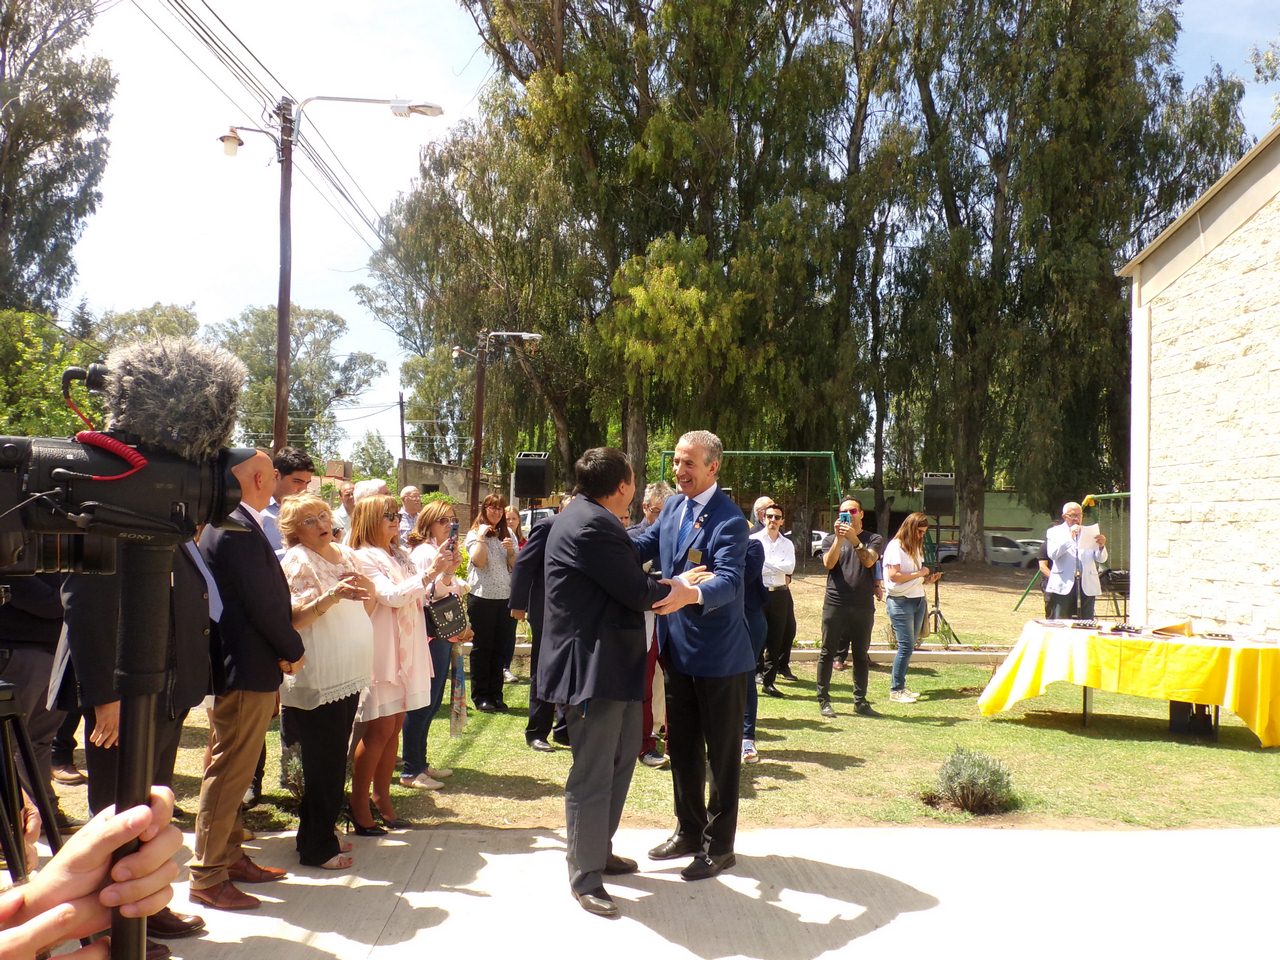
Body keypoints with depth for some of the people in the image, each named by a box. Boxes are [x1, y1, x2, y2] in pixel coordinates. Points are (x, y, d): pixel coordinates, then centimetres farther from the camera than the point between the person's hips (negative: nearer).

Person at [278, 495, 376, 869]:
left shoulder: (346, 555, 13)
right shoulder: (297, 561, -8)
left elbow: (367, 609, 17)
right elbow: (292, 618, -18)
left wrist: (366, 586, -3)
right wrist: (331, 596, -30)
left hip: (348, 676, 7)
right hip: (315, 680, -7)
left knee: (333, 762, 14)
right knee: (323, 765, -4)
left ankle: (321, 834, 26)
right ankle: (317, 848, 7)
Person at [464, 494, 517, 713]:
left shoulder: (507, 535, 14)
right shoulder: (474, 534, 0)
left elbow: (516, 566, 12)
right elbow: (478, 561, -15)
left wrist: (511, 550, -5)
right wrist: (481, 536, -12)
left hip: (505, 597, 5)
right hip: (482, 596, -5)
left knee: (500, 647, 9)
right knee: (481, 647, 2)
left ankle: (495, 694, 17)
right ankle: (480, 696, 8)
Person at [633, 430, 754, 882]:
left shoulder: (728, 519, -20)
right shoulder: (673, 506, 6)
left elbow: (728, 581, -31)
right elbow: (644, 545, 11)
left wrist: (692, 594, -52)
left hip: (718, 653, -8)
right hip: (679, 648, 8)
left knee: (722, 752, 7)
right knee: (681, 745, 18)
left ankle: (719, 845, 20)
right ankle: (689, 830, 35)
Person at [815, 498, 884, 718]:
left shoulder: (874, 539, 7)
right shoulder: (831, 539, 9)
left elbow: (869, 561, -12)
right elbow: (828, 563, -8)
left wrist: (854, 539, -25)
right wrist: (839, 538, -19)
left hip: (863, 606, 1)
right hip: (835, 604, 0)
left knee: (861, 655, 6)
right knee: (828, 653, 1)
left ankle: (860, 700, 14)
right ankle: (823, 699, 7)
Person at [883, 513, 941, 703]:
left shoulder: (916, 547, 16)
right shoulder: (895, 547, -10)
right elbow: (894, 576, -18)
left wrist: (927, 579, 2)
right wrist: (919, 574, -13)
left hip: (918, 600, 8)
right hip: (900, 602, -8)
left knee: (909, 646, 8)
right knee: (906, 646, -9)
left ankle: (900, 686, 14)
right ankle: (895, 690, -3)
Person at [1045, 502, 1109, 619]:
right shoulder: (1054, 532, 8)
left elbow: (1101, 559, 9)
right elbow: (1052, 554, -8)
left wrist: (1101, 546, -13)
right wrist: (1069, 537, -17)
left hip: (1087, 586, 3)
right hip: (1063, 586, -2)